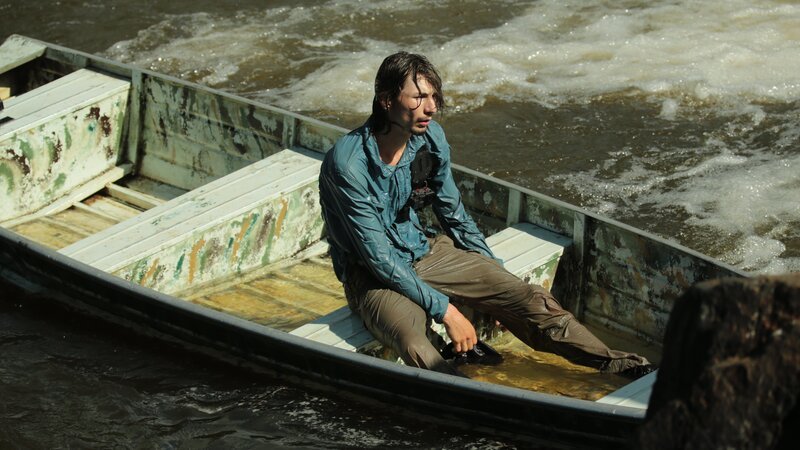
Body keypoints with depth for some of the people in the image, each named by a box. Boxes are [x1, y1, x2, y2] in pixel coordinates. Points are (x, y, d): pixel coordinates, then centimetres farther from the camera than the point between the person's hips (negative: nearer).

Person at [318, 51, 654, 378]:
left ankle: (614, 363, 2)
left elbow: (454, 216, 11)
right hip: (372, 276, -6)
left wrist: (496, 276, 13)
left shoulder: (430, 137, -4)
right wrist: (445, 310, -24)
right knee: (418, 351, -37)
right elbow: (377, 256, -24)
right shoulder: (348, 163, -26)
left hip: (422, 252, 6)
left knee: (525, 297, -6)